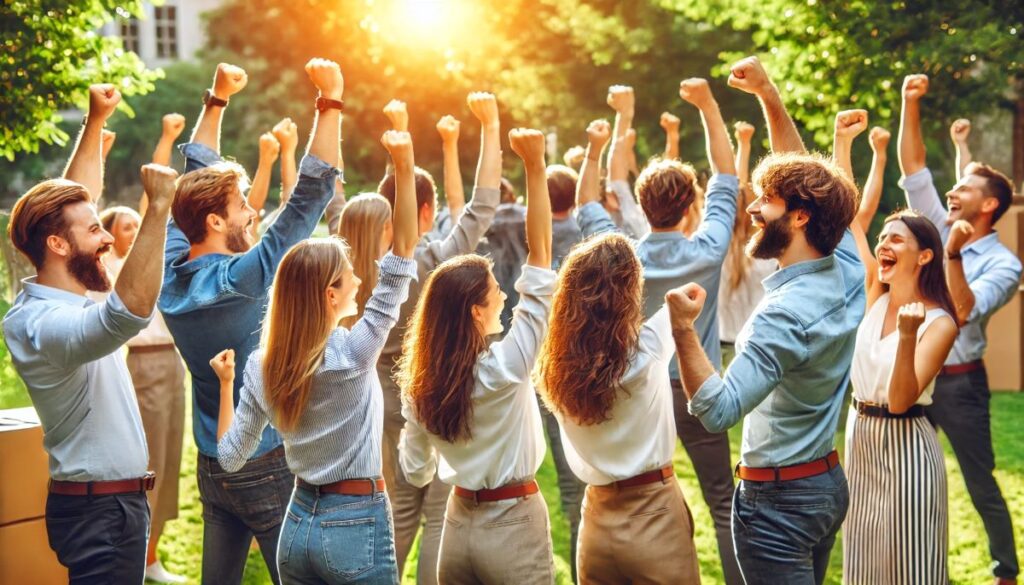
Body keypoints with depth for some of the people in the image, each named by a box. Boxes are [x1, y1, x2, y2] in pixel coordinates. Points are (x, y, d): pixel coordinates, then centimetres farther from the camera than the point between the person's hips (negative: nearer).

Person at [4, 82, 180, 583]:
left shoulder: (53, 299, 5)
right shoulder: (43, 325, -24)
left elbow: (70, 199, 18)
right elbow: (131, 310, -44)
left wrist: (95, 122, 15)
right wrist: (158, 208, -42)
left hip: (115, 502, 10)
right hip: (100, 509, -10)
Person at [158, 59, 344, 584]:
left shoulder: (173, 271, -3)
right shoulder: (239, 280, -22)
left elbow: (196, 176, 9)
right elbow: (311, 195, -24)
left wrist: (216, 100, 13)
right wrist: (330, 103, -21)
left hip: (212, 467, 7)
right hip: (267, 468, -7)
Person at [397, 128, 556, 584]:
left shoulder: (420, 383, -4)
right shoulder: (504, 367, -19)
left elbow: (415, 470, 6)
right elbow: (540, 255, -19)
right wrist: (535, 167, -18)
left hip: (460, 525, 5)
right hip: (512, 528, -5)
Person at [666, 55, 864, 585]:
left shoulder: (784, 314, -27)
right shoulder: (847, 270, -3)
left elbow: (718, 411, -32)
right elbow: (802, 176, 9)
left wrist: (683, 329, -33)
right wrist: (768, 94, 8)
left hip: (778, 500, -9)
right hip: (829, 482, 9)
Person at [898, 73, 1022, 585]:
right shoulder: (939, 231, 5)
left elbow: (963, 312, -22)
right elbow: (913, 170, 2)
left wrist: (953, 256, -28)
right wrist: (910, 105, -5)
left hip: (958, 383, -5)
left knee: (981, 486, 3)